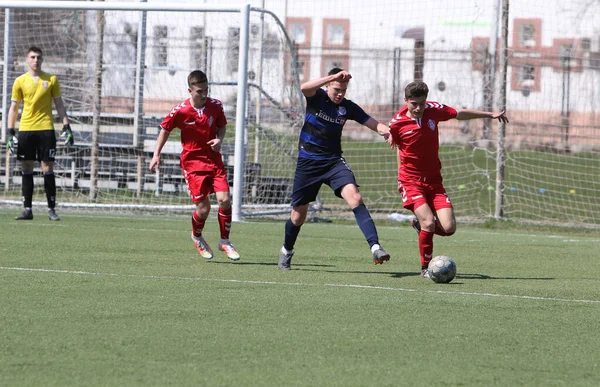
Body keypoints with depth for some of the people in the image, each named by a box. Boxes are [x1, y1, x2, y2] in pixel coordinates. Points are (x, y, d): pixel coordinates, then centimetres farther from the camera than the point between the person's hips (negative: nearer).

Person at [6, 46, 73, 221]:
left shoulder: (51, 80, 5)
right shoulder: (20, 81, 6)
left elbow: (59, 104, 8)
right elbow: (14, 108, 9)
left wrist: (66, 127, -1)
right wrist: (10, 132, 1)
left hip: (46, 129, -1)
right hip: (25, 129, 1)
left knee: (48, 169, -4)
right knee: (26, 169, 2)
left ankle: (51, 209, 0)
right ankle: (27, 209, 6)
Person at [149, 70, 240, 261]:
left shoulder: (216, 106, -4)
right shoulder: (179, 111, -13)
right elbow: (165, 129, 4)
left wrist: (219, 139, -9)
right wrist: (157, 154, 3)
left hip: (214, 159, 3)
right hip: (192, 161, -3)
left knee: (224, 199, -13)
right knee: (203, 208, -8)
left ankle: (225, 241, 7)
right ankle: (197, 237, 25)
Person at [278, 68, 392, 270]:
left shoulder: (348, 107, 0)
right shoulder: (317, 97, -6)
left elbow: (372, 123, -5)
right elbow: (304, 87, -29)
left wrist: (387, 130, -28)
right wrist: (333, 77, -39)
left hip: (334, 161, 1)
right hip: (308, 162, -1)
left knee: (354, 197, -25)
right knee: (298, 215, 7)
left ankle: (375, 247, -34)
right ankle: (286, 251, 36)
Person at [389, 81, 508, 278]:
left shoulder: (434, 110, -5)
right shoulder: (397, 123, -11)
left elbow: (461, 114, 13)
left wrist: (490, 114, 17)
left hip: (433, 179, 3)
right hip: (411, 180, -3)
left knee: (448, 228, -9)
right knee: (429, 223, -22)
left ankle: (420, 224, 24)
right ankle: (425, 268, -2)